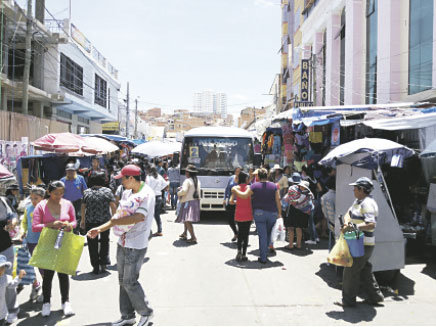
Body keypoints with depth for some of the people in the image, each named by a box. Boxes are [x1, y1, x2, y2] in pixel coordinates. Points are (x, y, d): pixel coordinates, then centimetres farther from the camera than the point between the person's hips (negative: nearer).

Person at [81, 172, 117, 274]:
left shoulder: (87, 192, 1)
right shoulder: (107, 191, -4)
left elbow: (83, 207, 4)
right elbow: (113, 206, -7)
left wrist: (83, 220, 15)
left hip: (90, 222, 0)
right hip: (105, 221, 0)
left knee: (92, 244, 9)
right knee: (104, 241, 19)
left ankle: (96, 267, 11)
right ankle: (103, 264, 15)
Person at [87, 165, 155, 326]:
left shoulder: (147, 194, -14)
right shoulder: (126, 193, 12)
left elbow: (139, 217, -25)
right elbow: (118, 216, 18)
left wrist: (116, 221, -13)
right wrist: (99, 229, 10)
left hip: (136, 246, -8)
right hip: (122, 243, 8)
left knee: (130, 282, -3)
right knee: (123, 281, 12)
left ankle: (146, 313, 17)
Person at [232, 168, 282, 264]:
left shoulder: (254, 186, -4)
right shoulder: (274, 186, 3)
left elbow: (244, 195, -10)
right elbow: (278, 201, 2)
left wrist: (235, 190, 5)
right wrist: (279, 213, 9)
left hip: (259, 213, -2)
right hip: (272, 213, 2)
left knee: (262, 235, 0)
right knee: (268, 234, 18)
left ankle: (263, 258, 2)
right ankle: (265, 253, 26)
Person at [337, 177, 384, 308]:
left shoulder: (367, 203, -20)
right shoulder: (358, 201, 12)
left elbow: (371, 224, -28)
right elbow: (348, 213, 14)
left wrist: (354, 226, -33)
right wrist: (346, 223, -7)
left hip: (363, 244, -10)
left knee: (350, 271, -1)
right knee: (364, 271, 19)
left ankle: (348, 300, 10)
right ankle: (375, 296, 29)